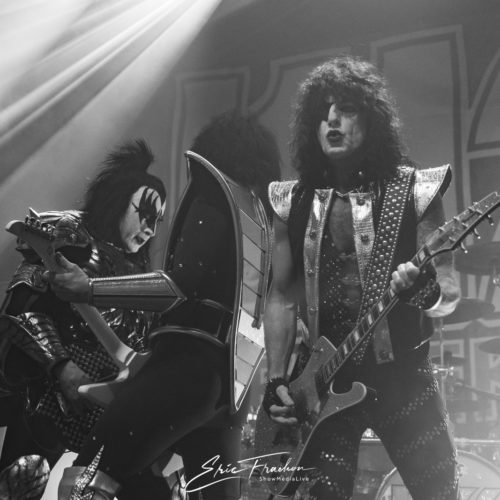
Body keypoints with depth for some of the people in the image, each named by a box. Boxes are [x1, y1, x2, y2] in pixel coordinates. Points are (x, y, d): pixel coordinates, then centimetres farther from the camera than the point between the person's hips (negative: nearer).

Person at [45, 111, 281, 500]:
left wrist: (89, 289, -8)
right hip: (234, 373, 9)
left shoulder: (216, 191, 0)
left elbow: (183, 284, -11)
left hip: (193, 360, -9)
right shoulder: (260, 215, 23)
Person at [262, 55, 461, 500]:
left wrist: (427, 290, -26)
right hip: (322, 378, 2)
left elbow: (449, 293, -3)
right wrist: (276, 379, 0)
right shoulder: (294, 202, 6)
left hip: (400, 373, -2)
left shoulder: (414, 191, -2)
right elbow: (283, 295, 9)